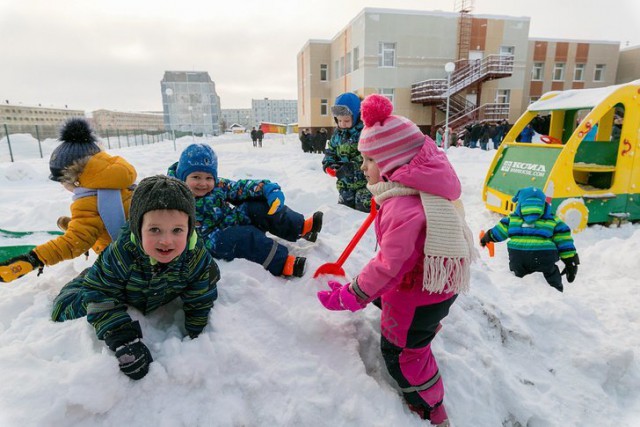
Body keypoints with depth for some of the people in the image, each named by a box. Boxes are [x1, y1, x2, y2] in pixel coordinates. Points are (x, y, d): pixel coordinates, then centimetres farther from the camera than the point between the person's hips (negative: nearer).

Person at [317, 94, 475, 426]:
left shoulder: (402, 207, -38)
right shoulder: (419, 186, -7)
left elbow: (389, 265, -35)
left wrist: (350, 296, -26)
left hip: (419, 292, -9)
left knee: (401, 351, 13)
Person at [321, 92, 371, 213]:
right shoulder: (338, 133, 8)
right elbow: (330, 152, 15)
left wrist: (350, 167, -27)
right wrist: (328, 165, -5)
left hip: (365, 183, -6)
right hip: (345, 184, 6)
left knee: (363, 210, -2)